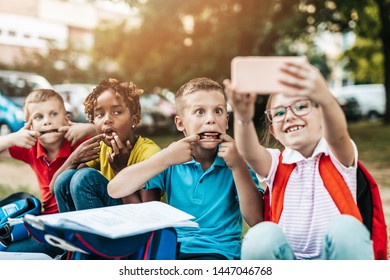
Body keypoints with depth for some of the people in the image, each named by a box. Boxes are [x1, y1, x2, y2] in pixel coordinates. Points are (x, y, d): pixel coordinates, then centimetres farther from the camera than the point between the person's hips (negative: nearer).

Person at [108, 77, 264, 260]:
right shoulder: (172, 163, 2)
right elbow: (114, 190, -9)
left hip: (219, 252, 0)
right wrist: (165, 158, -17)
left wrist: (238, 166, -19)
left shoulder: (233, 162, -2)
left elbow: (257, 221, -12)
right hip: (173, 249, 1)